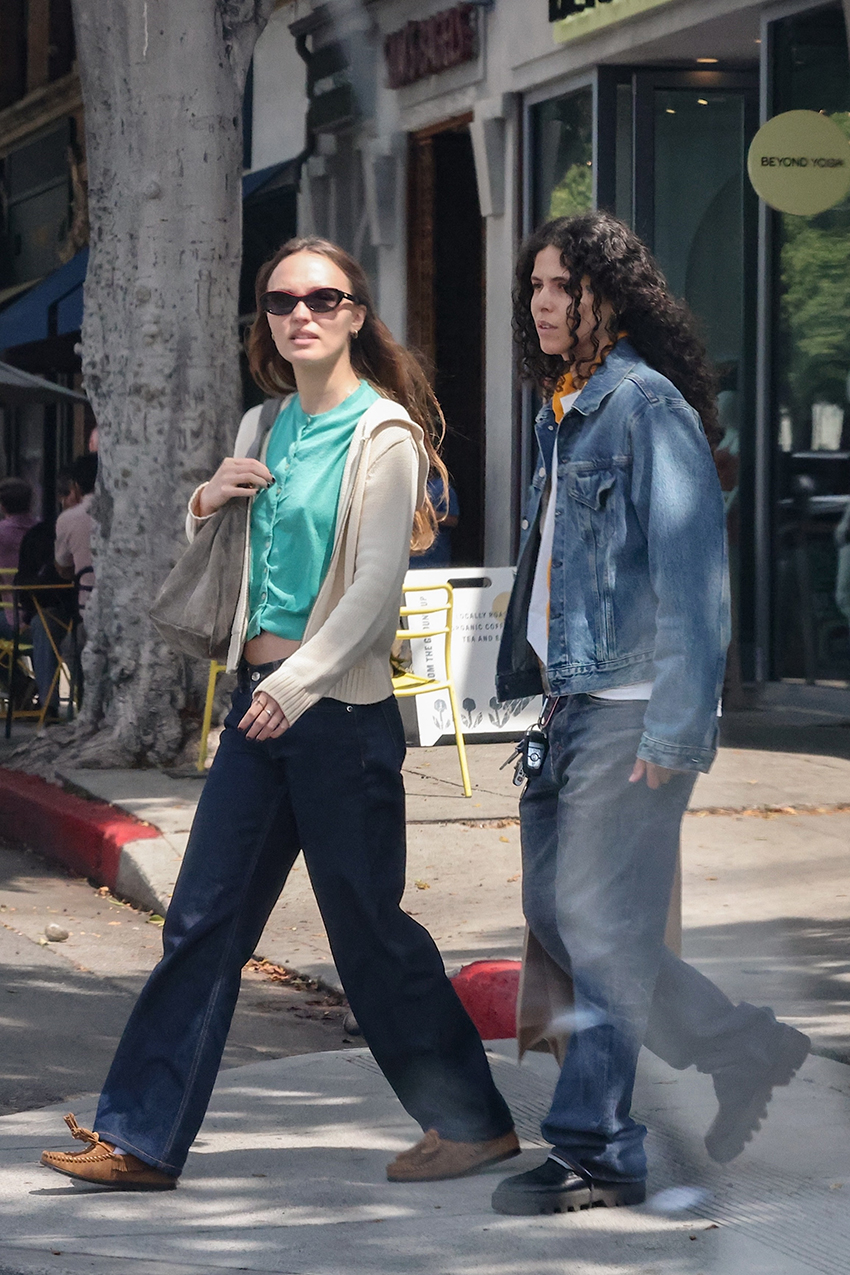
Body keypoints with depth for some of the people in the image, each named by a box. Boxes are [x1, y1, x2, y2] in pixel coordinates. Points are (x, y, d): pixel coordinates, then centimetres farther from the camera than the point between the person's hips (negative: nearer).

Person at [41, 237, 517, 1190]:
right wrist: (208, 502, 2)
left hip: (340, 705, -7)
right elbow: (234, 572, 22)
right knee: (203, 920, 5)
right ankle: (140, 1139, 9)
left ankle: (474, 1121, 15)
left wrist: (298, 686, -22)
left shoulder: (382, 433, -7)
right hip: (261, 697, 7)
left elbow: (378, 584, -15)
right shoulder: (266, 429, 13)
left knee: (366, 924, 0)